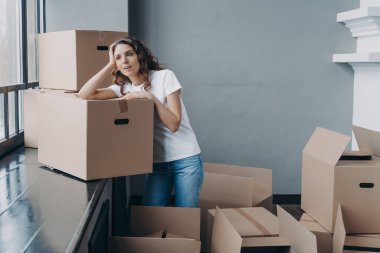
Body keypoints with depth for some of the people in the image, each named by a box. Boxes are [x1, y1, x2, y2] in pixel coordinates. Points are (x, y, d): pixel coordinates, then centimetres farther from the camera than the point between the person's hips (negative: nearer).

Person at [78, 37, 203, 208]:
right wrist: (110, 65, -9)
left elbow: (173, 124, -14)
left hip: (186, 159, -3)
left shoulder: (164, 76, -9)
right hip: (157, 161, 3)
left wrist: (150, 97, -21)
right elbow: (84, 95, -12)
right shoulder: (123, 88, 3)